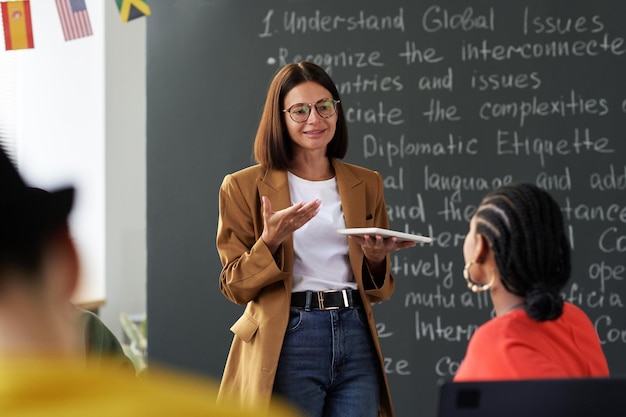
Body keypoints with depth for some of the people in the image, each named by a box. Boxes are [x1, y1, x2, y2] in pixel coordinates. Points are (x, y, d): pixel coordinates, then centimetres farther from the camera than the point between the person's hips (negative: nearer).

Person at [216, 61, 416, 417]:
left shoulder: (367, 184, 14)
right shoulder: (245, 187, 3)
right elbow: (236, 287, 0)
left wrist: (376, 259, -4)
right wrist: (270, 241, -17)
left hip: (355, 337, 3)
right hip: (287, 345, -3)